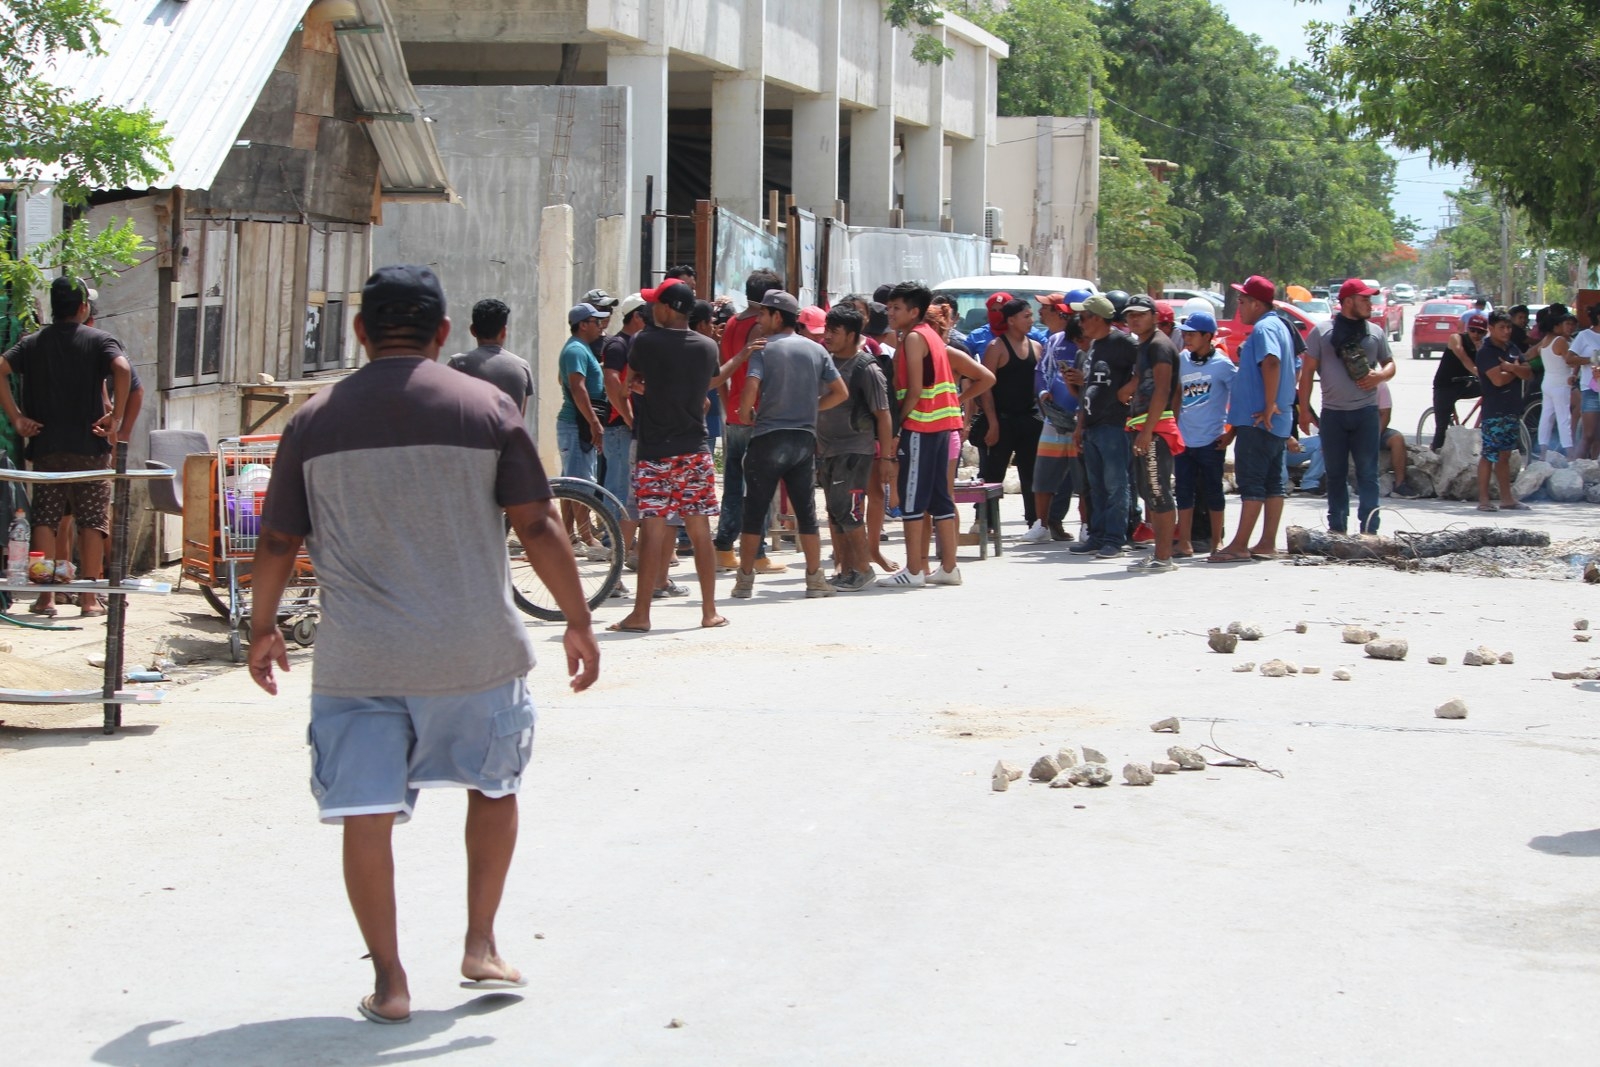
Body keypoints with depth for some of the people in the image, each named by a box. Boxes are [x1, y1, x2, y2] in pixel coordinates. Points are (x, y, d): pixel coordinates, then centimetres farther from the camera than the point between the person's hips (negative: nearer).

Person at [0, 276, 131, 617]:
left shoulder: (32, 343, 9)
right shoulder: (99, 340, 0)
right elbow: (122, 370, -20)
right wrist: (116, 419, -14)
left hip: (45, 447, 2)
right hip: (90, 448, -2)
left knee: (45, 520, 6)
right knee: (92, 521, 3)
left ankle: (45, 597, 2)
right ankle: (89, 598, 1)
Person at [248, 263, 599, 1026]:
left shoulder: (315, 421, 2)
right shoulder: (485, 408, -2)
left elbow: (277, 543, 6)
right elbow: (537, 525, -3)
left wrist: (262, 631, 20)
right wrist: (577, 620, 6)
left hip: (357, 656, 0)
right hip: (473, 649, 0)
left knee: (366, 812, 4)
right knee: (493, 785, 21)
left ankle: (389, 981, 5)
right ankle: (481, 946, 22)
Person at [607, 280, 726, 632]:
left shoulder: (646, 341, -10)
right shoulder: (708, 346, 4)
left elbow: (631, 374, 8)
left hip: (655, 451, -4)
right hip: (696, 450, 4)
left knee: (652, 532, -5)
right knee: (701, 531, 8)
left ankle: (641, 614, -3)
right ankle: (709, 611, 11)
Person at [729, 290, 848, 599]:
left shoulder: (764, 349, -6)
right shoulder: (816, 350, 7)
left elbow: (751, 387, -19)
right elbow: (840, 393, 7)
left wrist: (745, 414, -2)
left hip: (768, 438, -4)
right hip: (805, 439, 4)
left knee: (755, 511, 3)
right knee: (806, 511, 8)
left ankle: (745, 580, 6)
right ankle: (815, 578, 7)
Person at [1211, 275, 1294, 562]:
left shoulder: (1263, 328, -14)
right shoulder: (1279, 326, 18)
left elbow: (1271, 363, -30)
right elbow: (1290, 369, 25)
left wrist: (1268, 406, -27)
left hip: (1257, 421, -10)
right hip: (1278, 422, 10)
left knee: (1251, 482, -9)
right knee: (1274, 482, 9)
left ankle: (1240, 546, -9)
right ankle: (1268, 543, 12)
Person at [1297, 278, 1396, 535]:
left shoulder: (1375, 332, 9)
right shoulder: (1322, 331, 3)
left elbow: (1390, 364, 18)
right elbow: (1308, 371, 4)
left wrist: (1380, 376, -6)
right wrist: (1304, 410, -1)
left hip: (1366, 412, 1)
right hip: (1332, 414, -1)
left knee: (1367, 473, -4)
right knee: (1336, 474, 7)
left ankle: (1369, 529, -5)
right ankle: (1337, 528, 15)